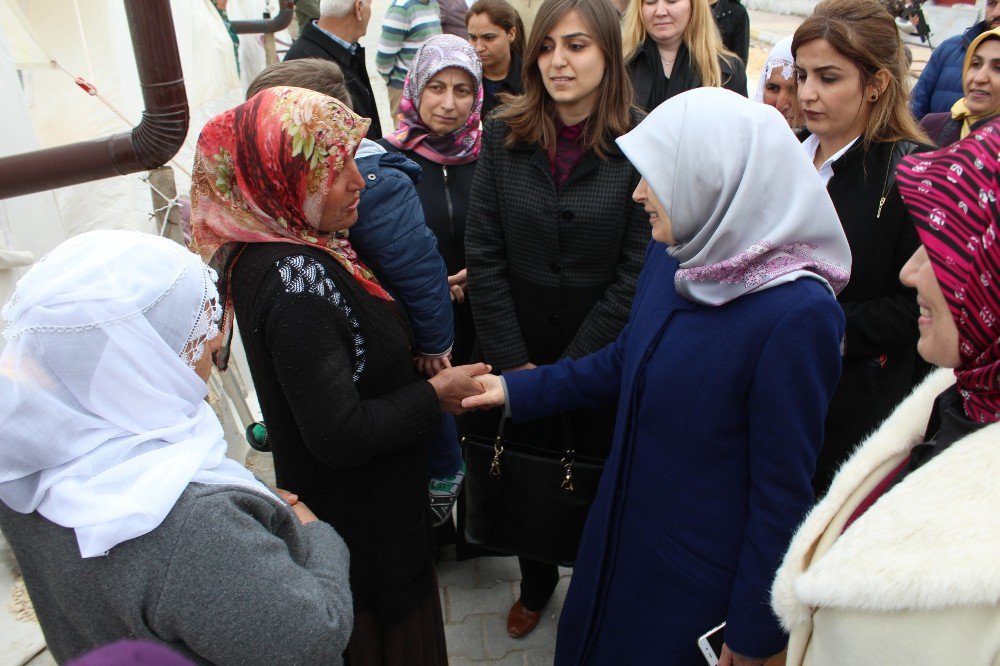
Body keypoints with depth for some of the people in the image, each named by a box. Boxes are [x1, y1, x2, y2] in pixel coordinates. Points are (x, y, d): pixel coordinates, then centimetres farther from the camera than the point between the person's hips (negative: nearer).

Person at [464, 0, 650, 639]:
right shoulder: (504, 136, -4)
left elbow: (638, 270, -12)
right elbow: (484, 254, -4)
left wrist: (572, 364, -13)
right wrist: (514, 360, -8)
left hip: (604, 354, -2)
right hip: (520, 351, 2)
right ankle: (537, 581, 44)